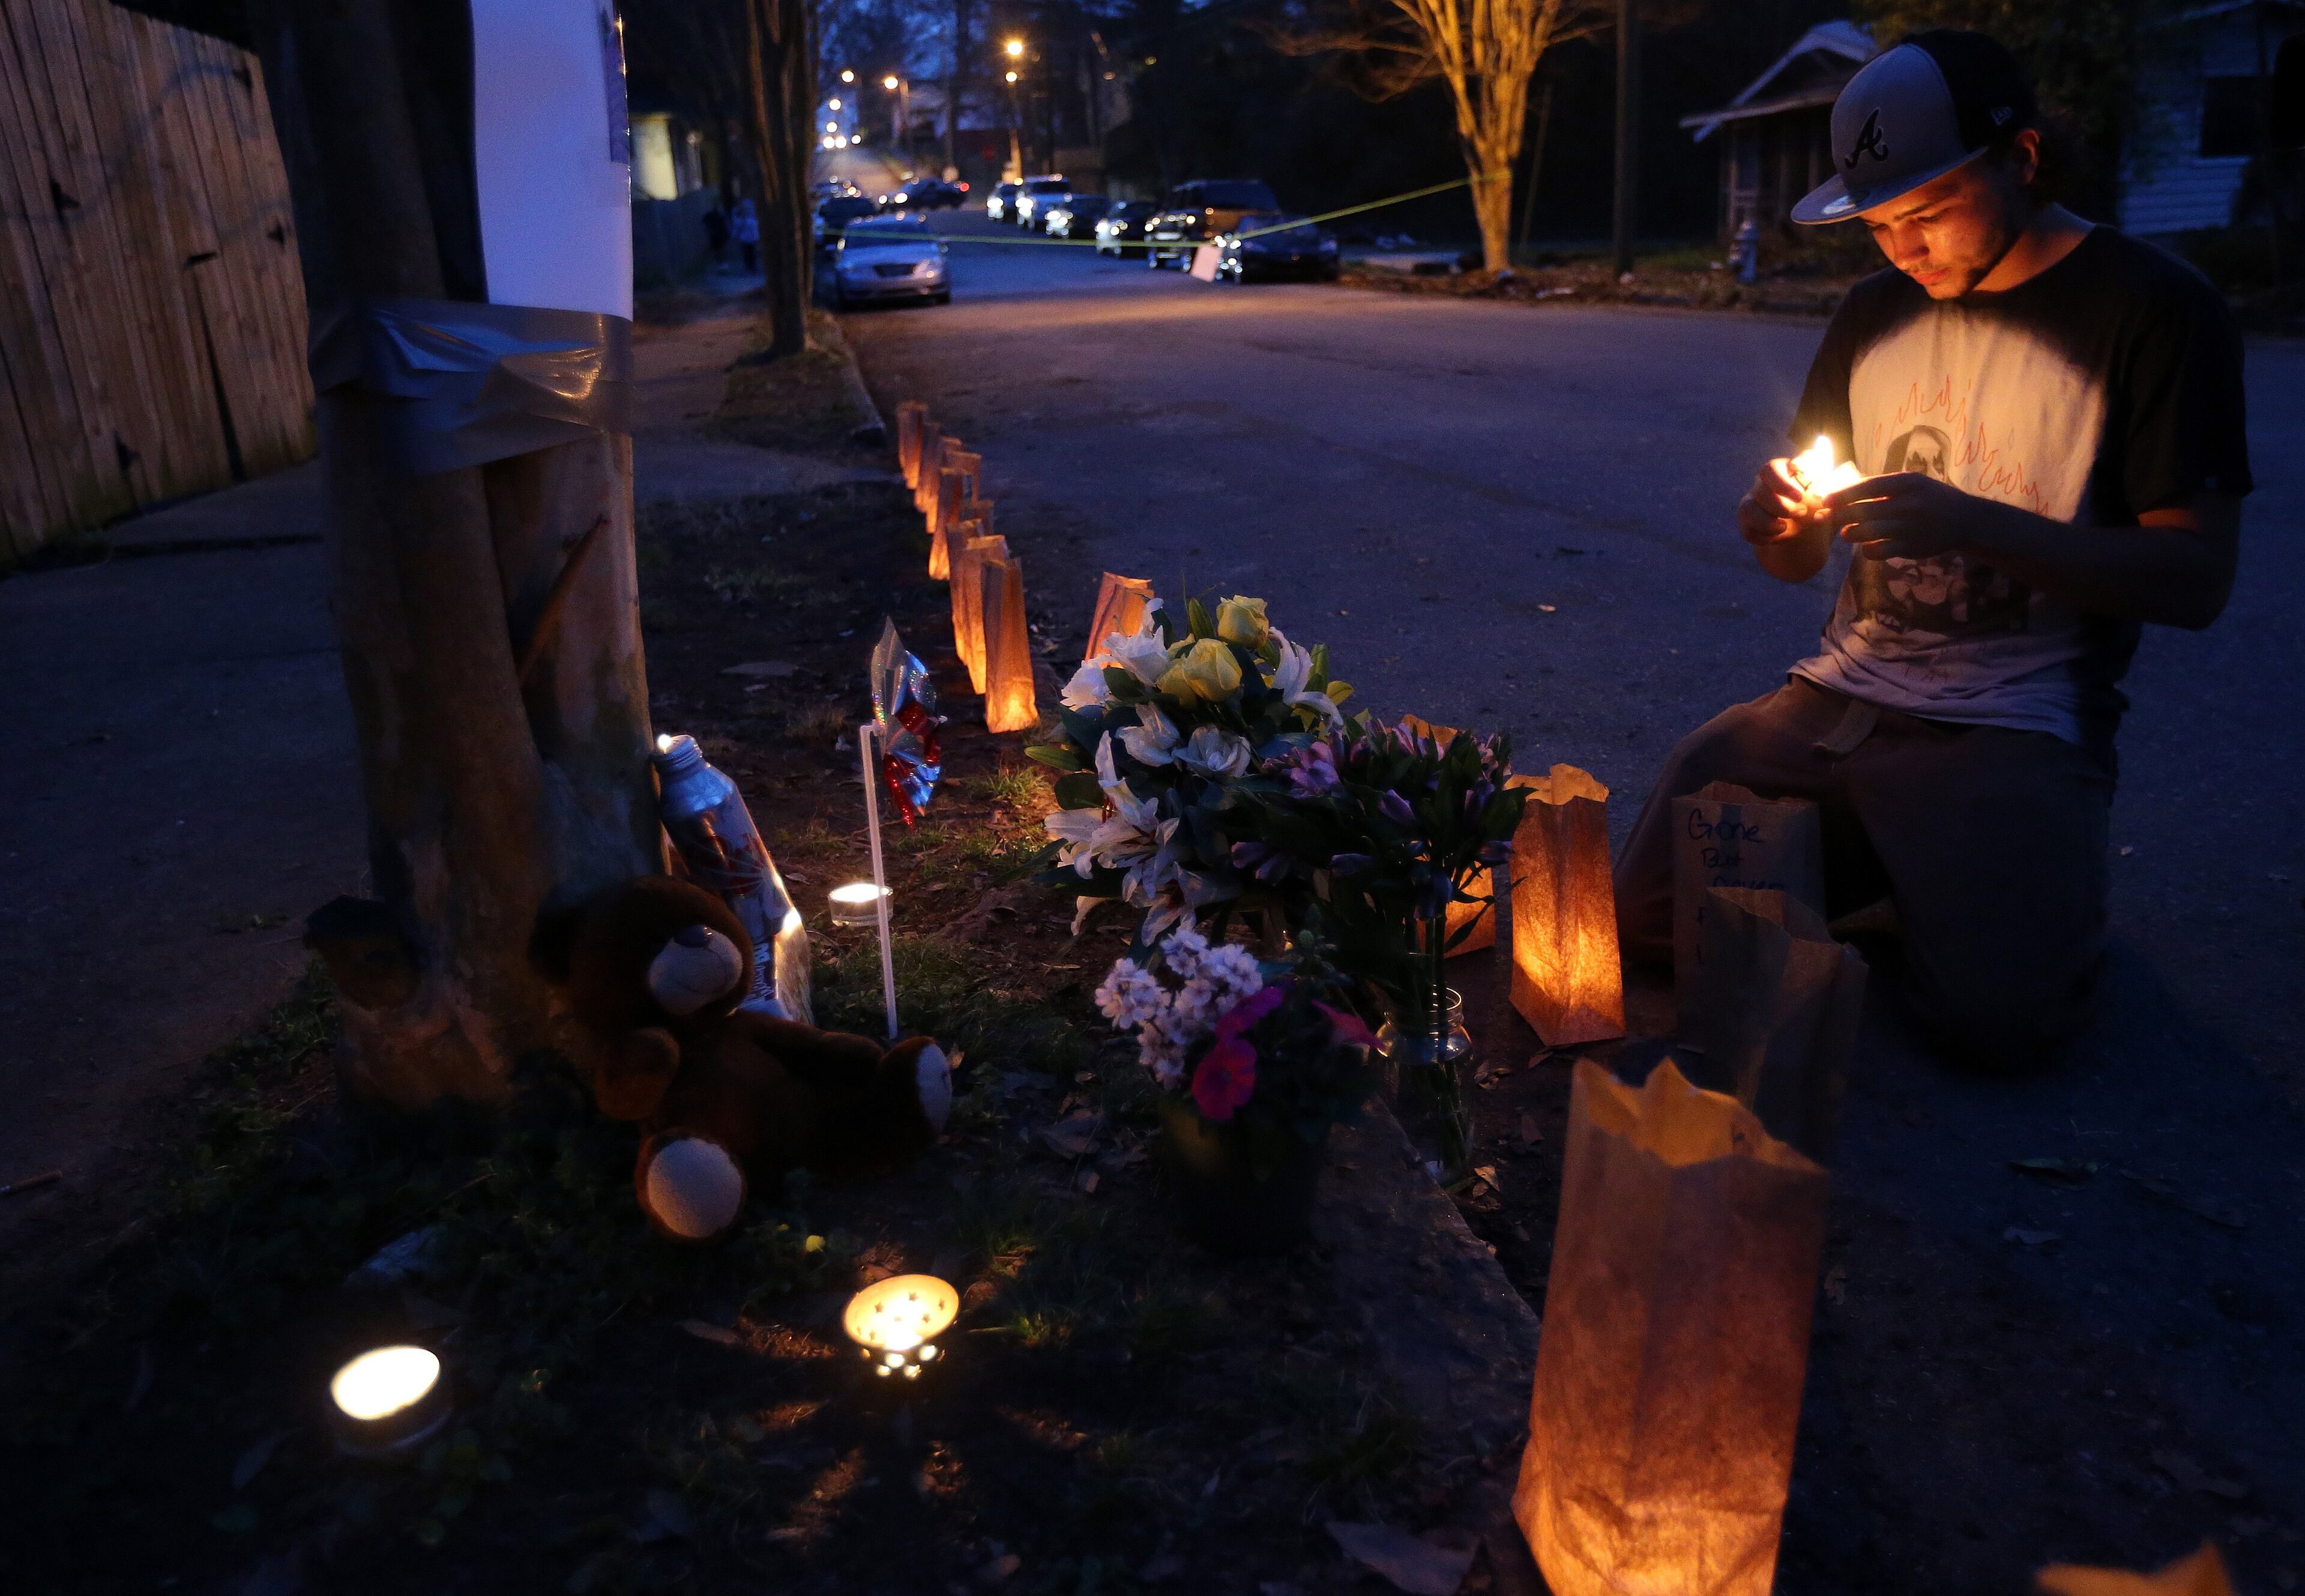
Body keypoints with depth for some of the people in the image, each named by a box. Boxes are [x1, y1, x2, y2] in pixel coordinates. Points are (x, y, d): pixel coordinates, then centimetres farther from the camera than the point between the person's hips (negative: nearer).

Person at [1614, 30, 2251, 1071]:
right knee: (1645, 914, -11)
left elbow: (2198, 580, -11)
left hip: (2018, 716, -4)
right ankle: (1891, 886, 12)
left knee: (1996, 1018, -25)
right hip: (1847, 691, 5)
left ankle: (2007, 889, 9)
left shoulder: (2152, 309, -4)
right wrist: (1780, 528, -9)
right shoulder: (1873, 314, 12)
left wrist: (1975, 525, -25)